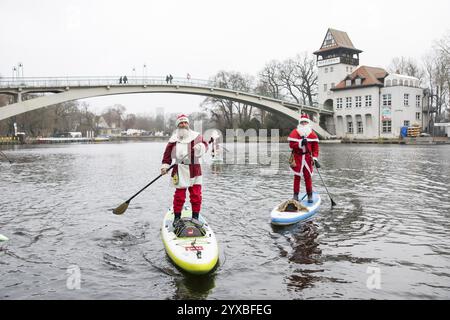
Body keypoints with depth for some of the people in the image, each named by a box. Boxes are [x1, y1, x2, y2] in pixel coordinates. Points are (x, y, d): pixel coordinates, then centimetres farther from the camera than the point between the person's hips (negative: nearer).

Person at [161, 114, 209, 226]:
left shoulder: (196, 136, 8)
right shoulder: (174, 139, 10)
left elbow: (204, 144, -4)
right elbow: (168, 153, 9)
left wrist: (201, 146, -27)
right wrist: (165, 165, -2)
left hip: (194, 169, 0)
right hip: (179, 170, 0)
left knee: (196, 195, 3)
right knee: (179, 195, 2)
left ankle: (195, 217, 16)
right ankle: (177, 217, 14)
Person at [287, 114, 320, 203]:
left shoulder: (312, 134, 4)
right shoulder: (295, 132, -1)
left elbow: (315, 147, 3)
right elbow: (291, 145, -9)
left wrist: (315, 159, -6)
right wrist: (301, 143, -23)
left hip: (307, 157, 1)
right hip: (297, 156, -1)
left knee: (308, 176, 0)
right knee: (297, 176, 2)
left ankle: (310, 196, 8)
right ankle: (296, 195, 10)